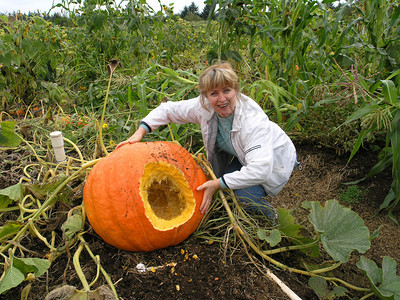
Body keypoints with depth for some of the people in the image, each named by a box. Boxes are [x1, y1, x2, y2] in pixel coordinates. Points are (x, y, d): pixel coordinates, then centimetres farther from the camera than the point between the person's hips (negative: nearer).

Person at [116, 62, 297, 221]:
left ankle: (270, 219, 5)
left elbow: (260, 169, -46)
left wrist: (217, 184, -42)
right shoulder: (204, 106, -22)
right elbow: (168, 110, -10)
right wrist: (140, 132, -21)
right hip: (240, 154, 6)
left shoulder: (252, 120, -39)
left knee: (246, 194, -27)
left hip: (273, 161, -6)